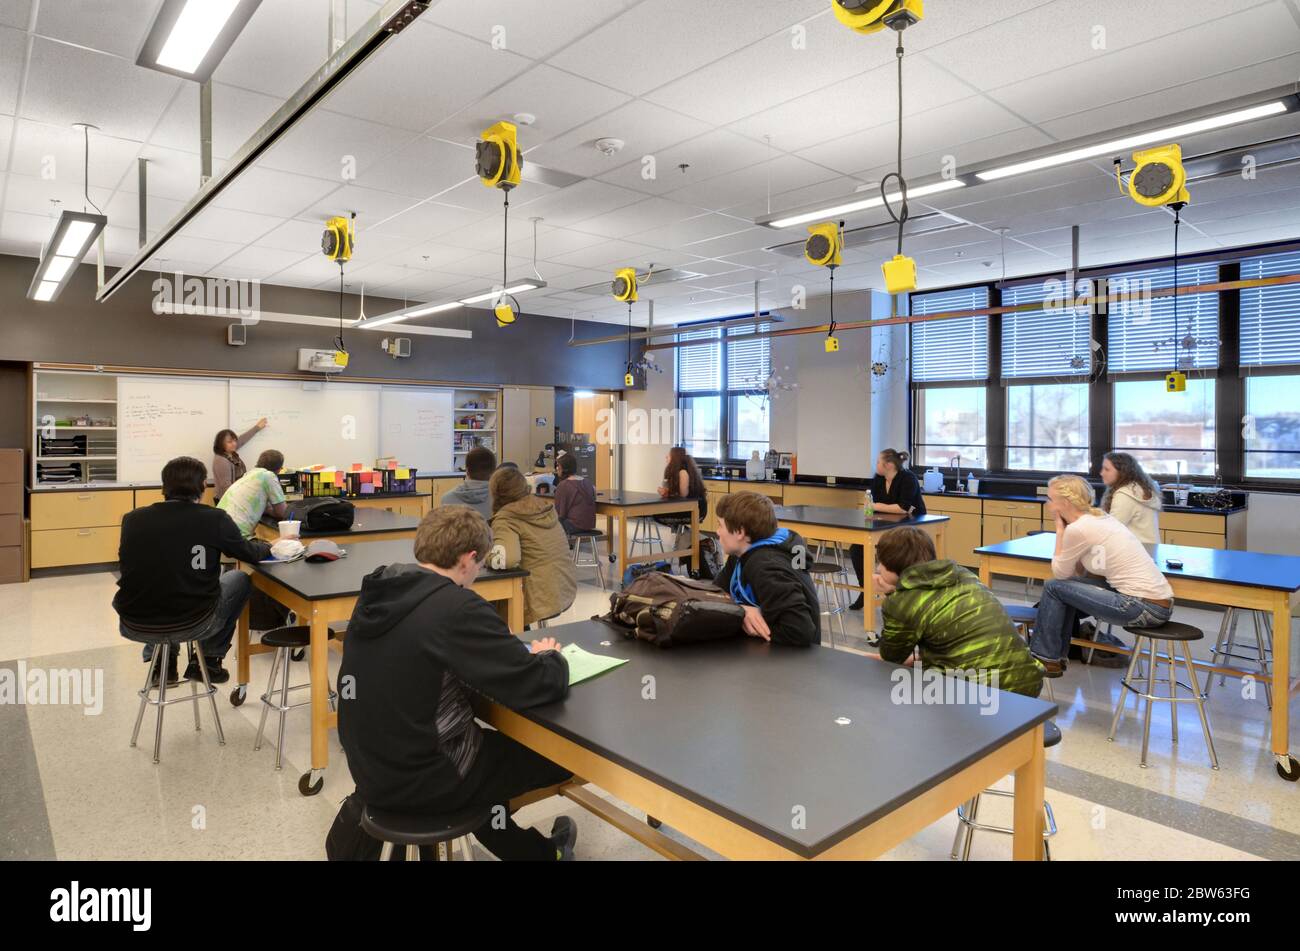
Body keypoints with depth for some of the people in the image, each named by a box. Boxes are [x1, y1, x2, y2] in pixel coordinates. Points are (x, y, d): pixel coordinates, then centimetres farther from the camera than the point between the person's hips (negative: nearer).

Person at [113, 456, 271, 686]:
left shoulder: (132, 519, -2)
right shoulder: (215, 519, -10)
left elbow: (128, 567, 17)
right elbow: (251, 554, 6)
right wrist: (263, 545, 30)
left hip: (134, 627, 4)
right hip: (192, 625, -3)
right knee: (240, 579, 23)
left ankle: (162, 664, 30)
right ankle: (208, 661, 25)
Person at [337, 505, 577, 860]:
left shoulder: (379, 591, -1)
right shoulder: (458, 607, -25)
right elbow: (542, 686, -24)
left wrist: (517, 651, 7)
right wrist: (550, 656, -1)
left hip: (370, 767, 8)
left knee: (491, 741, 31)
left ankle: (531, 846, 46)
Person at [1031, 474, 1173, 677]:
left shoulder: (1078, 529, -15)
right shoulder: (1099, 517, 12)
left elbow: (1059, 573, -1)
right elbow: (1080, 573, 16)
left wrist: (1060, 528, 1)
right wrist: (1064, 527, 12)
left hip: (1146, 608, -9)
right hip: (1159, 602, 9)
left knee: (1054, 587, -2)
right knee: (1069, 586, 17)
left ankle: (1045, 658, 12)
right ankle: (1057, 653, 26)